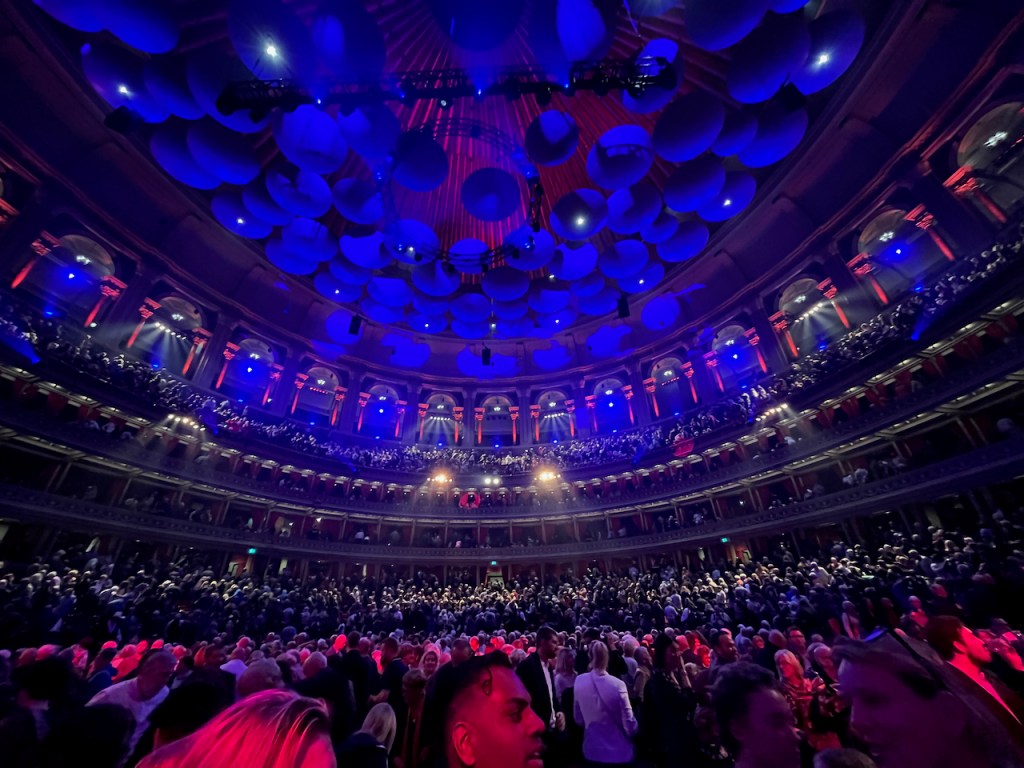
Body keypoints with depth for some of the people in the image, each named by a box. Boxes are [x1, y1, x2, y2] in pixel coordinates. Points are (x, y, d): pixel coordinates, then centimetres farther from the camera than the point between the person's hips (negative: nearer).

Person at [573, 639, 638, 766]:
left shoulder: (579, 681, -12)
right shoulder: (618, 685, -24)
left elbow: (578, 718, 2)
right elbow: (629, 723, -14)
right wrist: (634, 732, 9)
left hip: (591, 751, 3)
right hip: (618, 752, -3)